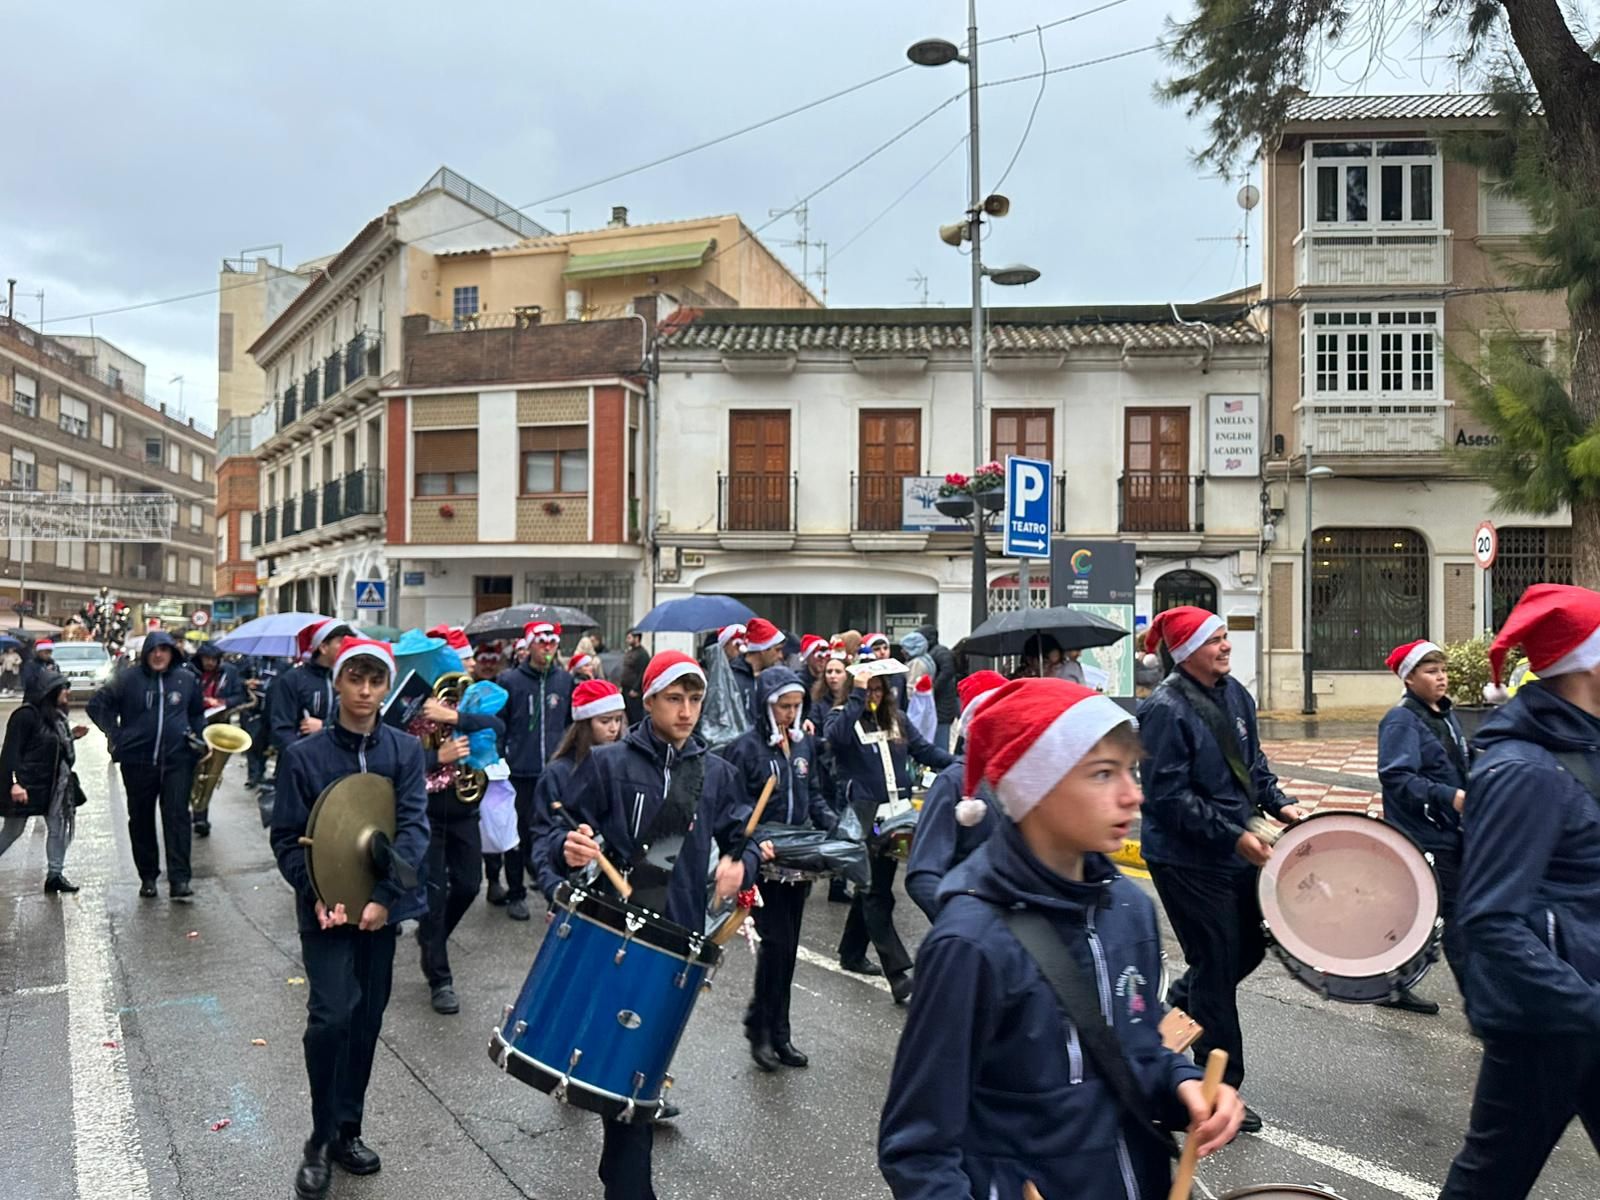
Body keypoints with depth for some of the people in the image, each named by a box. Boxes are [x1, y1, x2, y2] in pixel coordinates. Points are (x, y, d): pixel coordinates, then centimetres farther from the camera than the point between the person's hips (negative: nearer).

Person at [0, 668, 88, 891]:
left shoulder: (56, 716, 12)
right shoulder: (27, 714, -14)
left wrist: (71, 735, 4)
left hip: (53, 785, 8)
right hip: (25, 784, -8)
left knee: (58, 827, 5)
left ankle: (55, 874, 10)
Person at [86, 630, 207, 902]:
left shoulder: (186, 680, 6)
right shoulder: (130, 680, 0)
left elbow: (198, 713, 20)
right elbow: (96, 704, 7)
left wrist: (197, 735, 3)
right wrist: (115, 734, -1)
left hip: (177, 760, 0)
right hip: (138, 761, 0)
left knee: (177, 817, -7)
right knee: (141, 820, 10)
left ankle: (179, 880, -8)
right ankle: (148, 877, 22)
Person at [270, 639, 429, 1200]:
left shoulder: (406, 750, -1)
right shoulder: (303, 754, -4)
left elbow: (414, 827, -7)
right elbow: (287, 837, -3)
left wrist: (384, 896, -18)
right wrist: (317, 895, -17)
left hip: (382, 906, 2)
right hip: (326, 907, -2)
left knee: (367, 1021, 11)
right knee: (331, 1016, -14)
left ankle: (348, 1130, 29)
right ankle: (321, 1137, 7)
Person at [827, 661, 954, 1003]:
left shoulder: (896, 721, 16)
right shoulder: (843, 717, -1)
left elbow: (925, 750, 15)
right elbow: (837, 736, -24)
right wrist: (857, 696, -23)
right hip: (863, 815, -6)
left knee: (874, 886, 15)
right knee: (877, 892, -8)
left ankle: (851, 953, 33)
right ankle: (898, 973, -11)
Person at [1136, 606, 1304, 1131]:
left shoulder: (1233, 693, 5)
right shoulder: (1165, 710, -21)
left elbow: (1253, 759, 19)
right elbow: (1169, 798, -23)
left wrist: (1277, 803, 4)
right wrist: (1235, 836, -21)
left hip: (1235, 851, 8)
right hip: (1188, 861, -8)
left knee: (1249, 948, 17)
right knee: (1217, 967, 3)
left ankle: (1176, 1007, 42)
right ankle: (1221, 1089, 19)